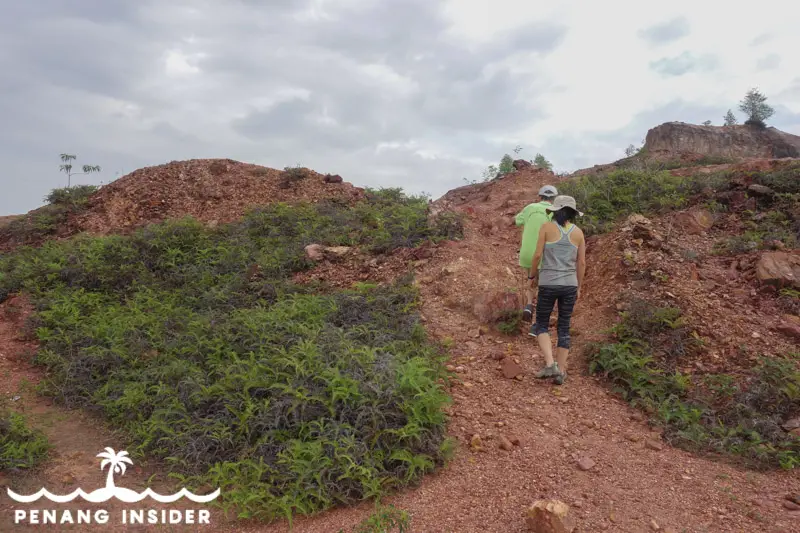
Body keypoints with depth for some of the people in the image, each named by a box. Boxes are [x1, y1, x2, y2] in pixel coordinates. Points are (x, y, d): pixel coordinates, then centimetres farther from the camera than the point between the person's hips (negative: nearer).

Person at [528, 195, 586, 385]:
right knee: (564, 328, 12)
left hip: (548, 284, -3)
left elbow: (538, 255, -7)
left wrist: (533, 275, 11)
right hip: (569, 285, 3)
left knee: (541, 325, 12)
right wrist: (578, 288, 15)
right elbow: (581, 263, 5)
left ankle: (550, 364, -6)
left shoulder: (546, 227, -4)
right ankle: (561, 372, 11)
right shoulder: (578, 232, 5)